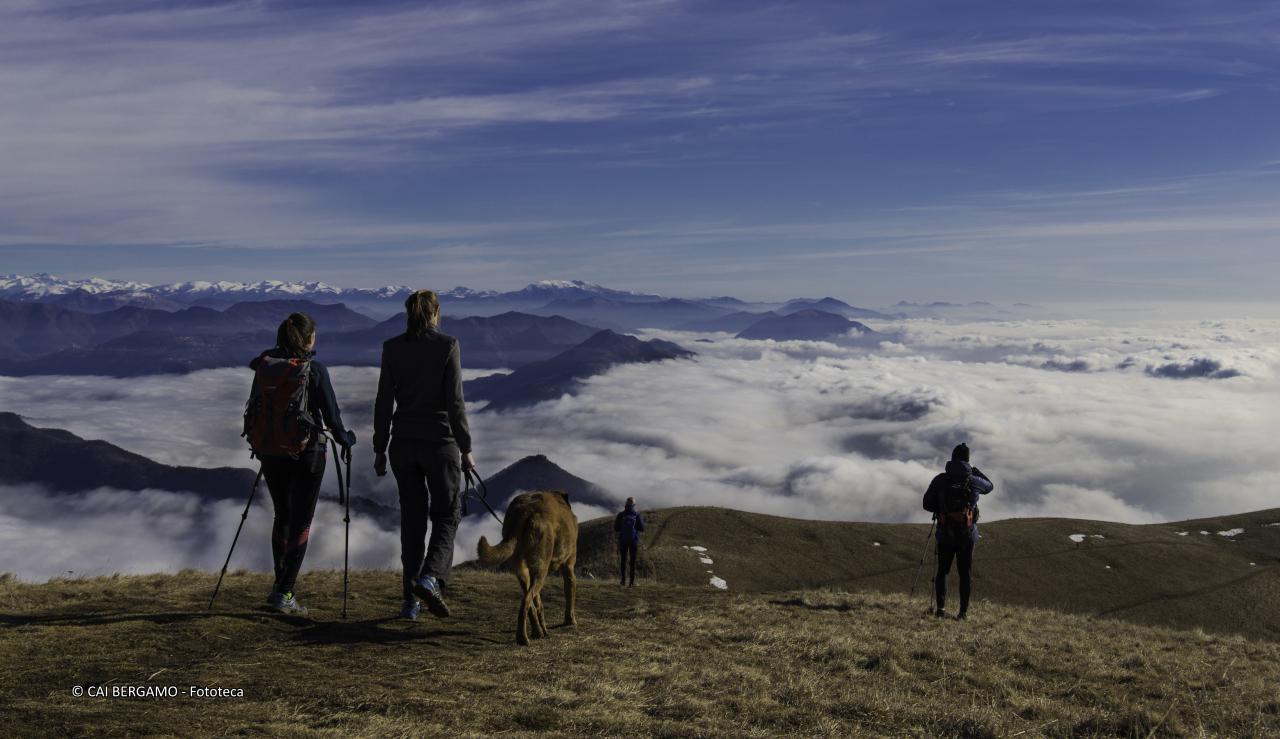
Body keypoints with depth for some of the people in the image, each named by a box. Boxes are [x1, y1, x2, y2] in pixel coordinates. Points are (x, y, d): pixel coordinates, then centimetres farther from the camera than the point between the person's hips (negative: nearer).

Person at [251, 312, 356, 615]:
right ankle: (284, 593, 1)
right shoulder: (315, 370, -12)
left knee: (282, 516, 21)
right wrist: (346, 439, 7)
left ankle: (280, 584, 27)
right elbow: (331, 415, -11)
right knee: (301, 522, 5)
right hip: (307, 453, -4)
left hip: (271, 452, 5)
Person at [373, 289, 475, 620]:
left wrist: (379, 450, 9)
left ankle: (411, 599, 12)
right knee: (447, 515, 9)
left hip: (404, 442, 3)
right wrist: (465, 449, -3)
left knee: (412, 518, 12)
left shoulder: (392, 348, 2)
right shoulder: (447, 345, -8)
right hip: (439, 441, -3)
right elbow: (454, 402, -10)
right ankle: (431, 578, -15)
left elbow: (384, 403, 2)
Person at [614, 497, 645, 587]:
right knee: (633, 561, 4)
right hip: (634, 540, -1)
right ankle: (632, 582, 1)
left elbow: (616, 528, -1)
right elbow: (642, 528, -3)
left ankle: (623, 581, 7)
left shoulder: (621, 515, -4)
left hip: (623, 540, 1)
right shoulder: (637, 515, -5)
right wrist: (643, 520, 14)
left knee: (623, 560, 9)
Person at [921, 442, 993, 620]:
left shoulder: (940, 479, -5)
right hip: (967, 534, 0)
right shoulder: (974, 480, -3)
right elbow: (990, 486, 20)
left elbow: (927, 504, -2)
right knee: (965, 574, 8)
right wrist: (977, 471, 31)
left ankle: (941, 608, 3)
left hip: (945, 534, 0)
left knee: (942, 572, 12)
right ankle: (963, 611, 6)